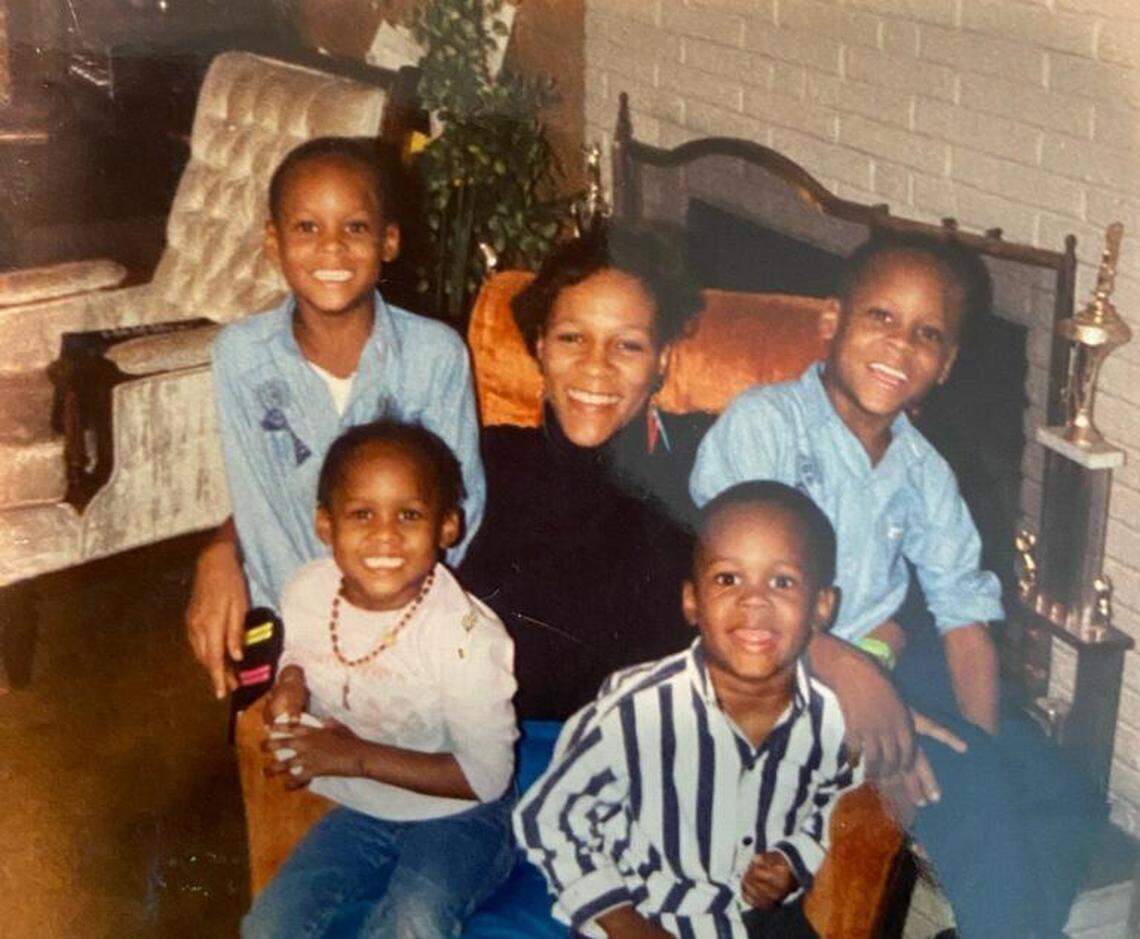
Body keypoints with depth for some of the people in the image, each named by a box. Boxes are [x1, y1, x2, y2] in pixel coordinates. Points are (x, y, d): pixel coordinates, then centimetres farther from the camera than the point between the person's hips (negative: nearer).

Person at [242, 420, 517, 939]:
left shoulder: (465, 637, -28)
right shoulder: (307, 590, -11)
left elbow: (485, 775, -22)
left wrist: (357, 756, -25)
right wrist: (290, 685, -11)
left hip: (457, 817, -5)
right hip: (360, 811, 5)